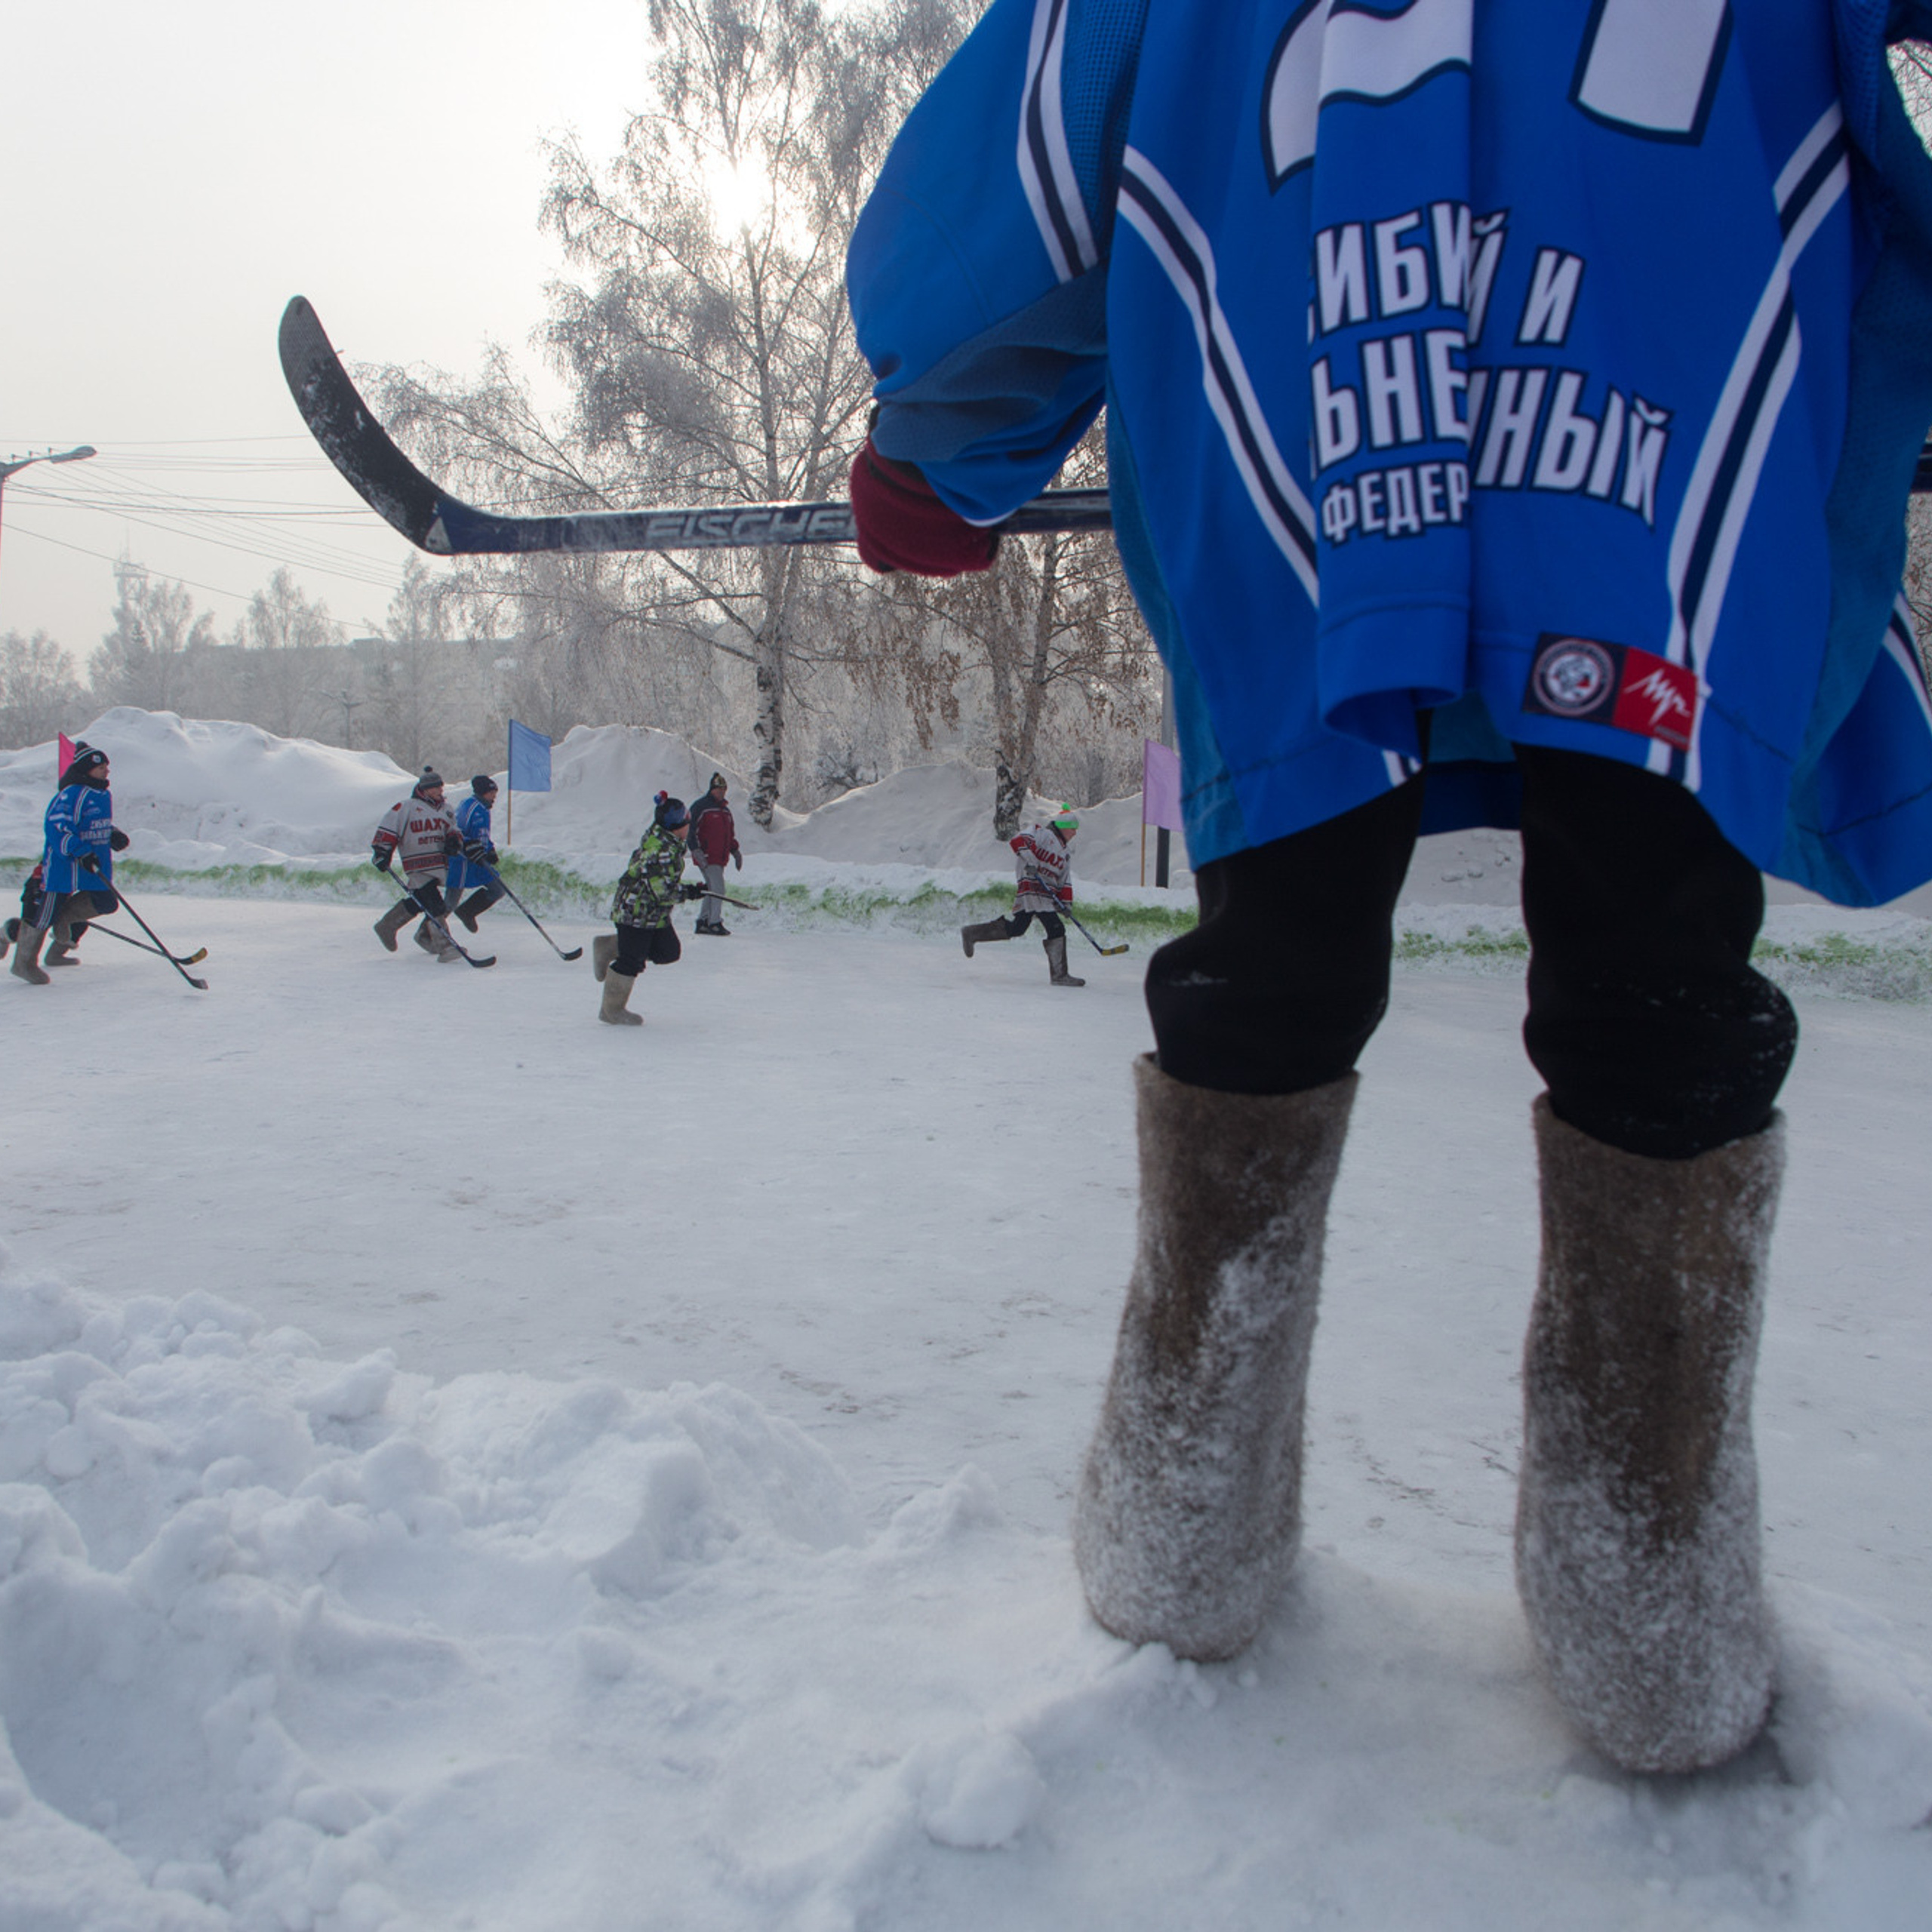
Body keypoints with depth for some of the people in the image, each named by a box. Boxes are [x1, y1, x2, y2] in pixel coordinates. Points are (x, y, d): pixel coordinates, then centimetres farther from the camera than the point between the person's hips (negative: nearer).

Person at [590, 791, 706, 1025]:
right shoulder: (664, 850, -25)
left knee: (669, 951, 11)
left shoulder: (657, 839, 7)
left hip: (655, 915, 10)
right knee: (632, 961, 0)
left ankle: (610, 947, 22)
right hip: (636, 911, -10)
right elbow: (662, 889, -26)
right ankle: (612, 1010, 16)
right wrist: (689, 893, -14)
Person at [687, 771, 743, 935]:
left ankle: (703, 921, 19)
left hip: (720, 857, 8)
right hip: (706, 857, -8)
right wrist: (697, 852, -19)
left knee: (712, 889, 11)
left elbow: (730, 833, 28)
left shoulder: (725, 810, 19)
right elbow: (691, 831, -11)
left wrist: (736, 851, 21)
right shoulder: (700, 807, -7)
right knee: (717, 888, -14)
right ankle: (715, 923, -11)